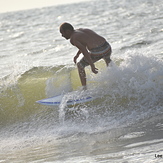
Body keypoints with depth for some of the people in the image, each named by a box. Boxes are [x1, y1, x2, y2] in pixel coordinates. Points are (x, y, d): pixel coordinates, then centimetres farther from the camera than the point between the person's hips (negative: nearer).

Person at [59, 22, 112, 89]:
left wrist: (92, 65, -17)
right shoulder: (81, 30, 22)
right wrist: (77, 55, 47)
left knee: (80, 65, 18)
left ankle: (84, 88, 16)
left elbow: (84, 51, -14)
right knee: (107, 59, 43)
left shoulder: (73, 39, -2)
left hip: (96, 53, -7)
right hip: (107, 47, 7)